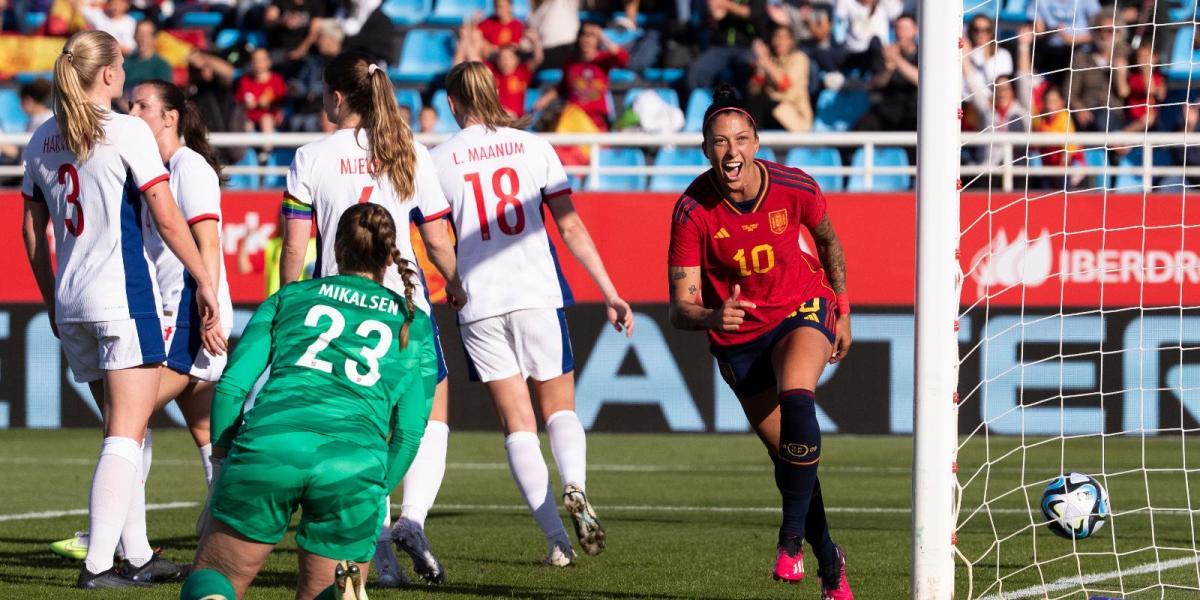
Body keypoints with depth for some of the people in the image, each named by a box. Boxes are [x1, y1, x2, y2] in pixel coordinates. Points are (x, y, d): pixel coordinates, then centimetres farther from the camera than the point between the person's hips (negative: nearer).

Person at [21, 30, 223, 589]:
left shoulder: (42, 140, 11)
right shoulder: (127, 132, -8)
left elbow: (32, 233, 16)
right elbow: (167, 219, -9)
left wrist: (52, 301, 26)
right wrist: (205, 282, -1)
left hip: (72, 306, 7)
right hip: (124, 297, -7)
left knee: (121, 430, 17)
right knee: (127, 434, -7)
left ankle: (138, 554, 20)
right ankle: (98, 563, -16)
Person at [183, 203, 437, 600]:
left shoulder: (290, 296, 24)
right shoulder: (413, 325, 24)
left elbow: (233, 384, 13)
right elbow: (409, 431, 14)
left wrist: (223, 462, 21)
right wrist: (375, 494, 23)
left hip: (268, 442, 0)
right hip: (356, 463, 0)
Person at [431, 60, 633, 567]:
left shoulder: (441, 159, 3)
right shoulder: (533, 146, 5)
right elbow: (571, 227, 3)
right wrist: (610, 294, 6)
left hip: (479, 306, 0)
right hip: (538, 294, 0)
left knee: (517, 424, 4)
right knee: (560, 409, 12)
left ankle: (556, 538, -5)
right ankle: (574, 487, -19)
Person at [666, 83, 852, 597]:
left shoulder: (795, 189, -18)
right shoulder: (692, 212, -21)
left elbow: (828, 241, 6)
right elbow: (680, 307, -23)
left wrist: (842, 312, 11)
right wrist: (711, 317, -45)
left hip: (803, 309, -1)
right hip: (737, 338, 1)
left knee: (797, 400, -32)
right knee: (787, 454, 7)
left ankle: (792, 538, -26)